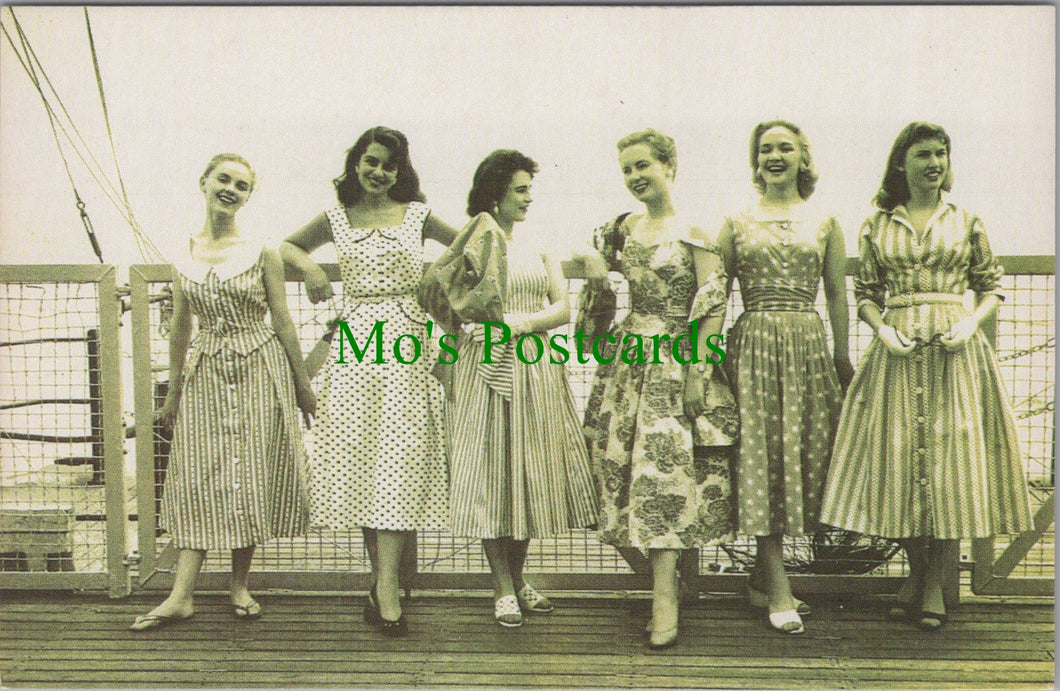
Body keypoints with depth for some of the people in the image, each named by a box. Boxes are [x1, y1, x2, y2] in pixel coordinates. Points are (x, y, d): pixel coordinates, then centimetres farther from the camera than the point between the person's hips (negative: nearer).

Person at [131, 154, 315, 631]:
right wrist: (173, 391, 15)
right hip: (205, 372, 2)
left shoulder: (261, 253, -2)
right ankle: (182, 595, 4)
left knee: (251, 476, 2)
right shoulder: (183, 256, 7)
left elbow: (283, 322, 1)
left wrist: (302, 384, 3)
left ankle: (240, 587, 16)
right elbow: (179, 327, 13)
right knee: (198, 477, 0)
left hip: (260, 369, -2)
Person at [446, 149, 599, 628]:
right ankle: (503, 588, 7)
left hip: (535, 367, 5)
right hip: (485, 367, -4)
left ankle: (518, 577, 21)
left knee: (531, 470, 7)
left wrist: (525, 322, -11)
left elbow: (563, 308, 5)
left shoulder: (538, 248, 14)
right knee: (490, 469, -2)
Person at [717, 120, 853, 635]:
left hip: (809, 345, 2)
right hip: (753, 345, -2)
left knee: (802, 452, 3)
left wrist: (842, 357, 8)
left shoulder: (823, 222, 10)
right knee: (759, 453, -6)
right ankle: (778, 588, -1)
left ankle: (762, 575, 17)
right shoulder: (738, 222, 8)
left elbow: (837, 293, 10)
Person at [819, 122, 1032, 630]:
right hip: (897, 351, 0)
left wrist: (971, 322, -8)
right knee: (897, 459, 1)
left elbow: (992, 287, 10)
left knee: (953, 459, -1)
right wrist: (883, 329, -8)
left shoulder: (966, 222, 8)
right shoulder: (877, 226, 8)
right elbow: (866, 294, 9)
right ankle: (918, 572, 24)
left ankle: (933, 582, 15)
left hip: (956, 350, 0)